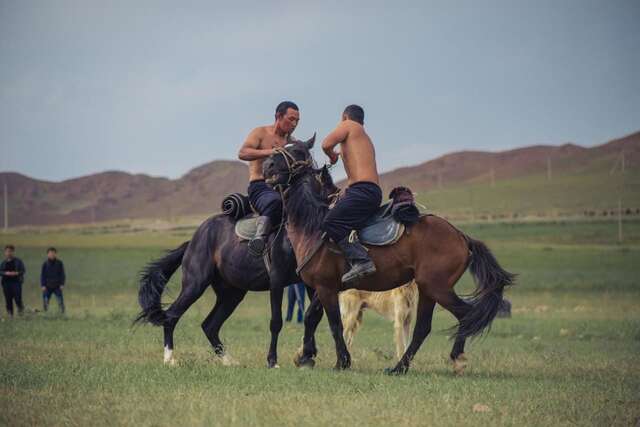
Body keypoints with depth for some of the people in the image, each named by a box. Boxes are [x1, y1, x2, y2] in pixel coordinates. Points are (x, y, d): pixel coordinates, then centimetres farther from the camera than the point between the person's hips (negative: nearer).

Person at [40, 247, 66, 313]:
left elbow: (62, 274, 4)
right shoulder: (45, 264, 2)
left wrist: (62, 284, -5)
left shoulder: (59, 263, 2)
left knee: (60, 300, -8)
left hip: (57, 286, -1)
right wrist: (43, 285, -5)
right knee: (45, 301, 1)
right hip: (47, 287, 1)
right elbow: (42, 275, 4)